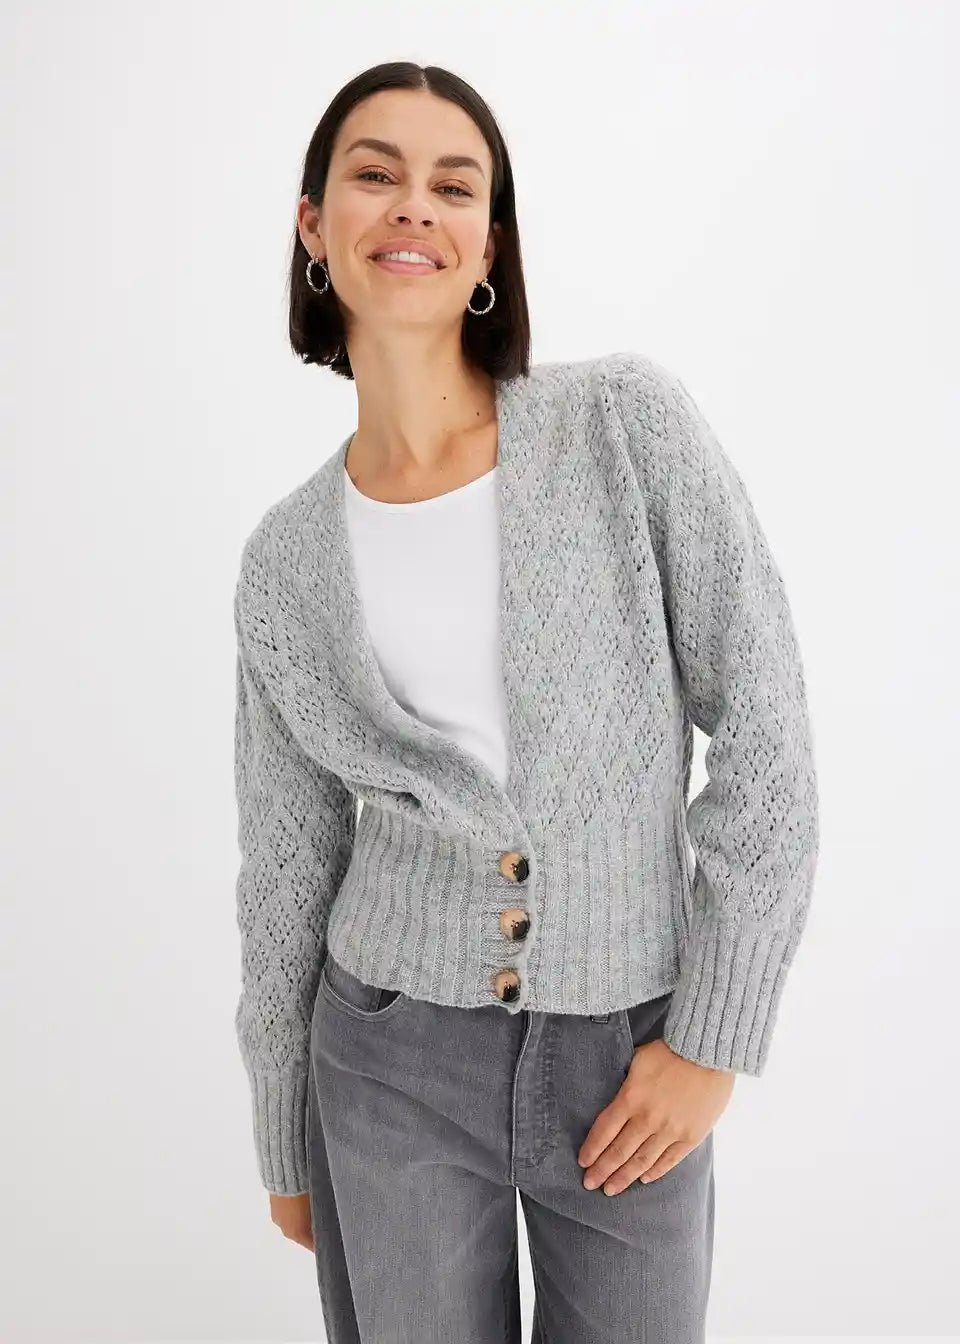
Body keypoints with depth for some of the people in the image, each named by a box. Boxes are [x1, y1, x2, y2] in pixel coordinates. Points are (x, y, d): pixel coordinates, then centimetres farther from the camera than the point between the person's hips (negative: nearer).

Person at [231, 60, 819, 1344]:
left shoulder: (626, 419, -11)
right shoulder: (288, 559, -3)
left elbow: (765, 732, -10)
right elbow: (287, 864, 4)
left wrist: (713, 1037, -10)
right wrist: (286, 1142, 12)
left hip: (630, 1056, -1)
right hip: (395, 1059, 1)